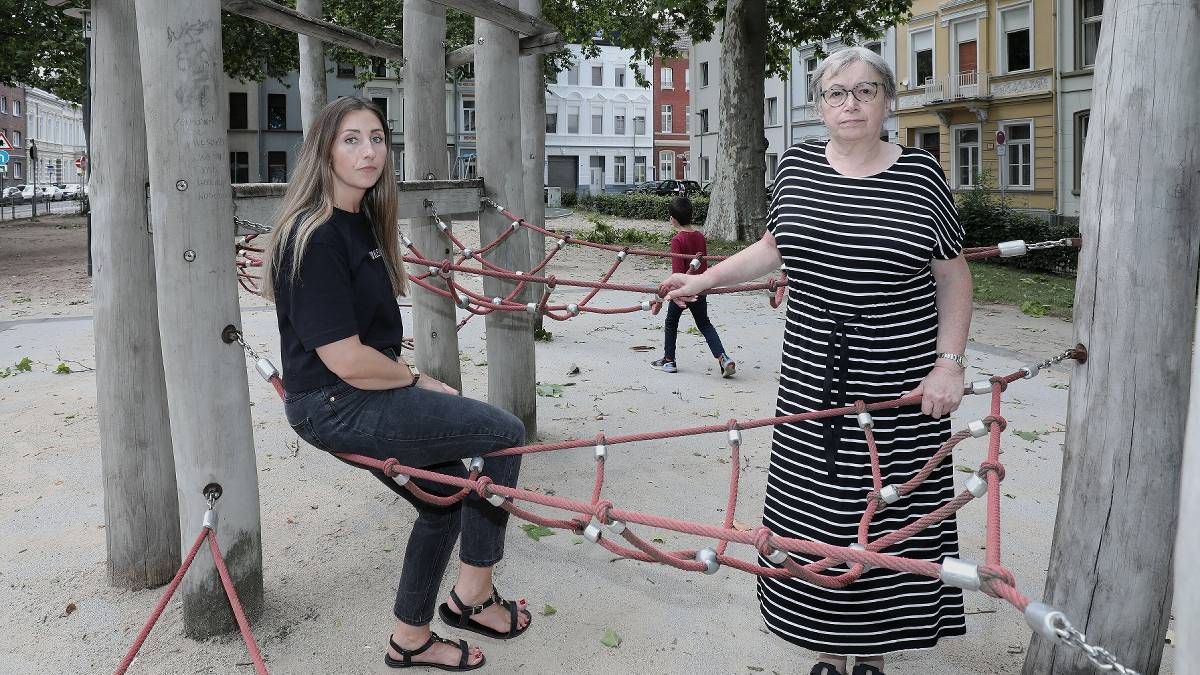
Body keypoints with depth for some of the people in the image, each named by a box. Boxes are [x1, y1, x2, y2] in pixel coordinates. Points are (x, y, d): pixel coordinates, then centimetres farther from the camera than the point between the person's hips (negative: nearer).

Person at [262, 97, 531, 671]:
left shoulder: (363, 223, 9)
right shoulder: (316, 237, -21)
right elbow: (345, 361, -24)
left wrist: (406, 375, 6)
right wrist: (418, 380, -9)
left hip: (363, 395, 10)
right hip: (334, 407, -10)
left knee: (446, 496, 17)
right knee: (504, 433, -7)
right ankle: (472, 596, 7)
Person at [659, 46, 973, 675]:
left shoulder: (919, 173, -4)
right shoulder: (797, 165, 4)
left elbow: (953, 276, 1)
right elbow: (775, 246, 18)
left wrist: (949, 364, -6)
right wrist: (704, 280, 19)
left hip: (901, 386, -2)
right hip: (813, 381, 2)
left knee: (889, 517, 6)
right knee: (814, 513, 6)